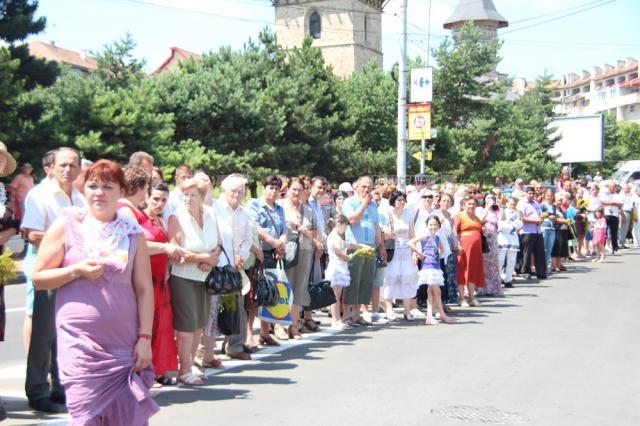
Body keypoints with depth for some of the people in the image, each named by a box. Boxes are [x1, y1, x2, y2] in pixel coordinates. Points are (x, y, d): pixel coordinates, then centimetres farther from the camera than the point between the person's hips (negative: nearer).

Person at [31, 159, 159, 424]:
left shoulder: (132, 232, 9)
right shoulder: (66, 226, 3)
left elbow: (144, 288, 6)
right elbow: (38, 278, 3)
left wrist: (145, 338, -1)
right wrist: (76, 270, -13)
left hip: (125, 343, 2)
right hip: (80, 342, -2)